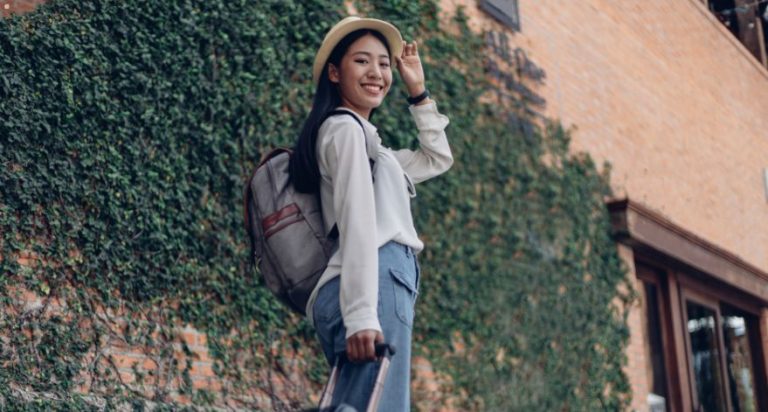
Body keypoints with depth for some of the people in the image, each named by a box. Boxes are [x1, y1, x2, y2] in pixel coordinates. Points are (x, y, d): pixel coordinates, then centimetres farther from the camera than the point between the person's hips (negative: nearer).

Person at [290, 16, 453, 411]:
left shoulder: (364, 141, 30)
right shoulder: (347, 128, 2)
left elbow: (437, 158, 42)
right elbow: (358, 220, -11)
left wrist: (418, 90, 35)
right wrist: (362, 314, -20)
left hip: (373, 290, 10)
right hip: (379, 285, -10)